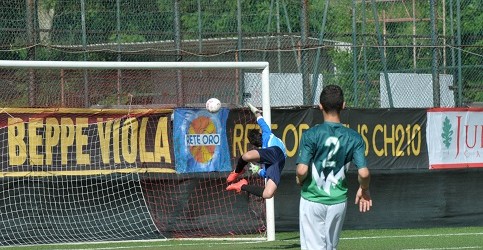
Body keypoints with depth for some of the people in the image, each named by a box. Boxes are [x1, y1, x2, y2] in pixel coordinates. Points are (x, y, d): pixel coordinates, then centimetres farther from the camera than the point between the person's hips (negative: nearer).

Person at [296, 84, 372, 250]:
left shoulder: (311, 135, -10)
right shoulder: (353, 138, -3)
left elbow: (302, 170, -18)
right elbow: (364, 173, -10)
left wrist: (300, 180, 5)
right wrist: (364, 190, 11)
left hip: (312, 200, -3)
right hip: (338, 201, 3)